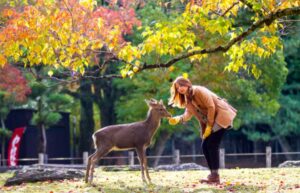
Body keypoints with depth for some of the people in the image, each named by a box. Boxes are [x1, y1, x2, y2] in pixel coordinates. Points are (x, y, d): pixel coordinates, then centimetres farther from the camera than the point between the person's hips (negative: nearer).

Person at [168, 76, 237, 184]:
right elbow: (188, 115, 3)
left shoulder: (199, 91, -15)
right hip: (209, 121, 9)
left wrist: (209, 126, -16)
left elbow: (211, 107, -18)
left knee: (212, 145, -16)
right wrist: (177, 119, -17)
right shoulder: (187, 99, 11)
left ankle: (215, 176, -16)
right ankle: (213, 174, 6)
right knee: (205, 146, 2)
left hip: (221, 115, -9)